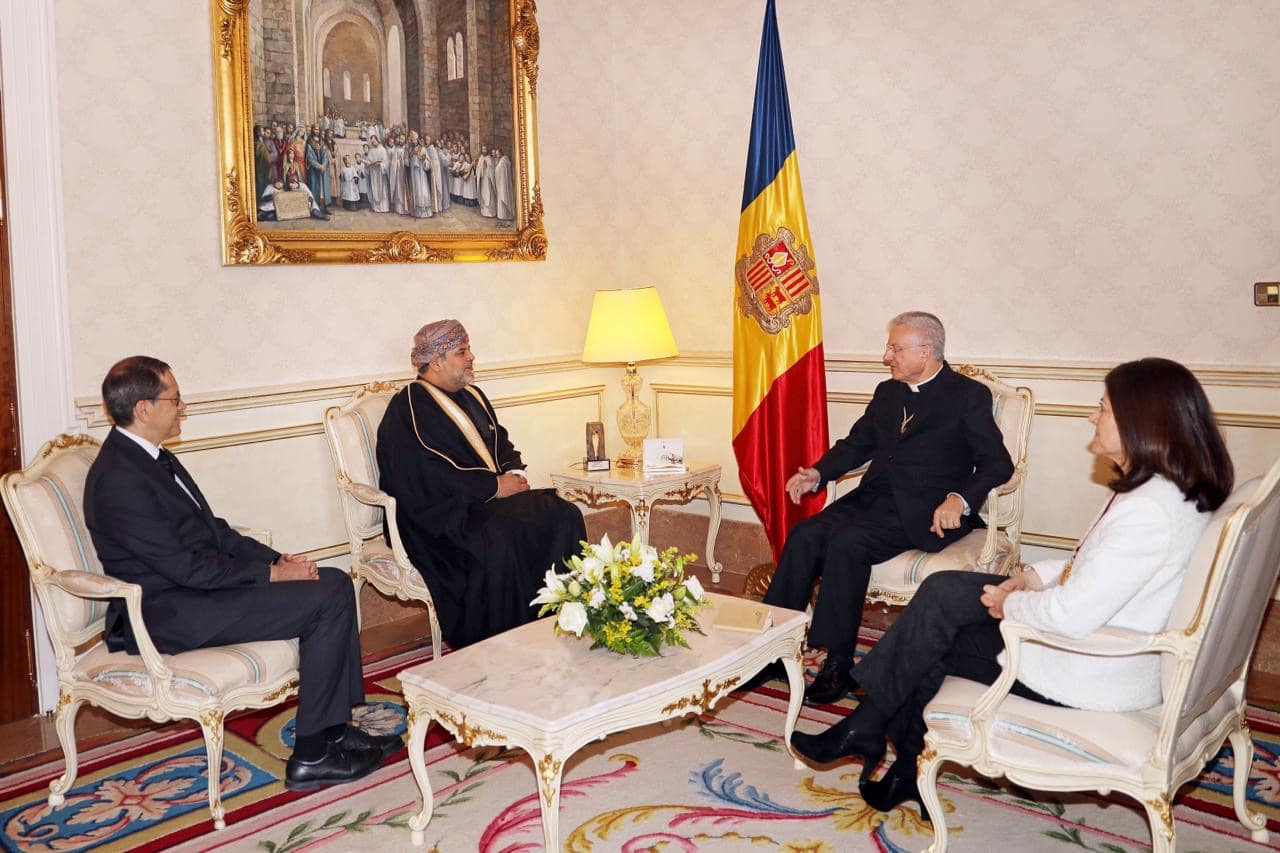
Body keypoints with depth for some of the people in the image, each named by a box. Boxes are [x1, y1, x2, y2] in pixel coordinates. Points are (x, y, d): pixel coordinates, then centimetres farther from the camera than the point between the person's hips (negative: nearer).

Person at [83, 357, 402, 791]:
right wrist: (272, 572, -16)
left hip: (198, 586, 10)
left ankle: (335, 729, 7)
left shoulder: (153, 458, 11)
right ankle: (311, 755, -7)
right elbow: (187, 567, -22)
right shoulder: (118, 479, -20)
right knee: (327, 598, -17)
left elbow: (212, 529, 15)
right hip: (172, 615, -10)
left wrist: (278, 558, 2)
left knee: (334, 581, 1)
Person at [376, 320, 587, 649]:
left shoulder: (472, 397, 19)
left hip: (489, 499, 8)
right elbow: (430, 475, -19)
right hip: (440, 514, -8)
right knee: (496, 542, -37)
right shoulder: (408, 408, -8)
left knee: (563, 515, -16)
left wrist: (513, 473, 0)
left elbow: (501, 443, 24)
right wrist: (495, 485, -18)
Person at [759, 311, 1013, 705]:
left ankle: (838, 664, -20)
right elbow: (856, 443, 23)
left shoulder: (969, 395, 1)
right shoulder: (887, 392, 21)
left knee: (847, 541, -30)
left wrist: (960, 499, -24)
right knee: (804, 536, -19)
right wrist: (818, 473, 3)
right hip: (874, 497, 6)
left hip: (924, 511, -6)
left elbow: (998, 463, -6)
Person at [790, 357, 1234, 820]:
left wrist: (1013, 602, -12)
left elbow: (1073, 614, -32)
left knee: (929, 640, -2)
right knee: (942, 592, 3)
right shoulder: (1171, 490, 5)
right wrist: (1032, 577, 3)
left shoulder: (1150, 511, -28)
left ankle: (865, 729, 22)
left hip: (1094, 676, -9)